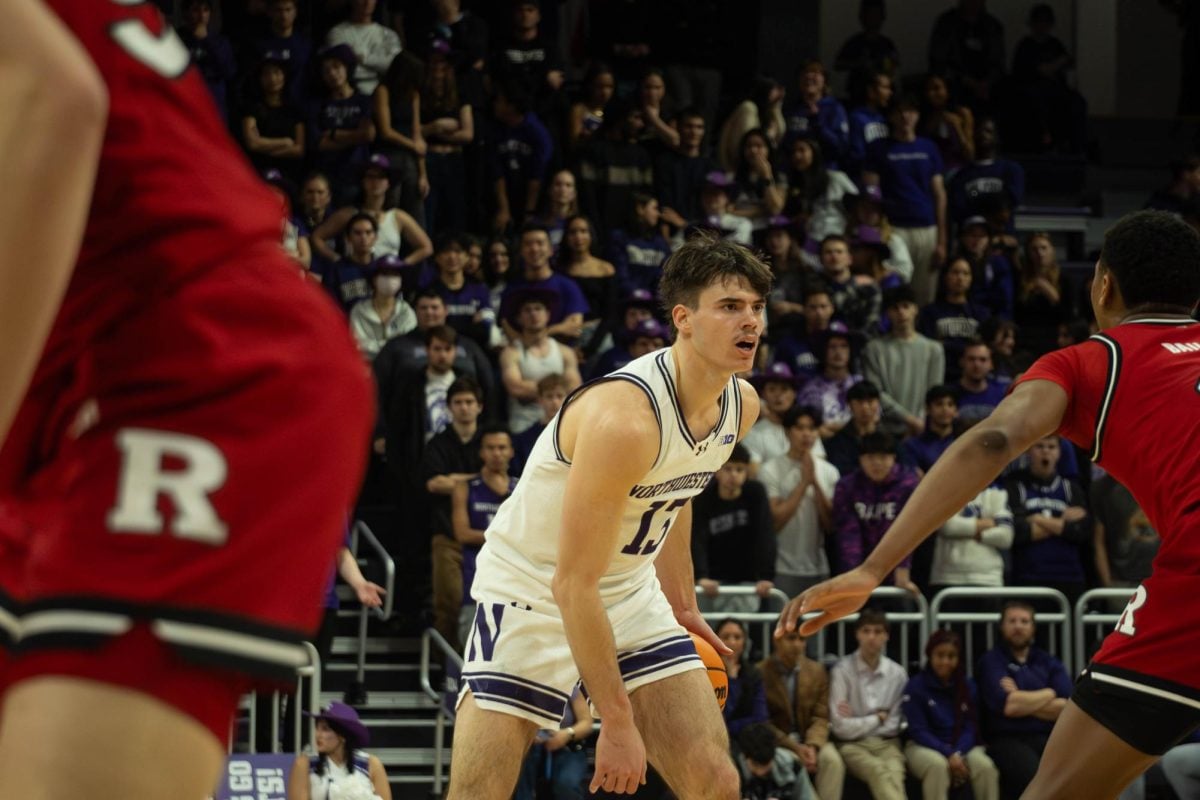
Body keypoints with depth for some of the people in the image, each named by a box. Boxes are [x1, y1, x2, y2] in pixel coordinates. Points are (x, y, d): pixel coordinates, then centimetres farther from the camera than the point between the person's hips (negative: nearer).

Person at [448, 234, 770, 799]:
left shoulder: (741, 405, -5)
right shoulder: (624, 419, -31)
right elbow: (572, 584, -28)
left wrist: (682, 601, 19)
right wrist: (617, 722, -26)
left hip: (631, 592, 7)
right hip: (531, 592, -7)